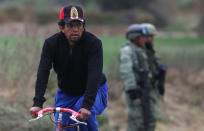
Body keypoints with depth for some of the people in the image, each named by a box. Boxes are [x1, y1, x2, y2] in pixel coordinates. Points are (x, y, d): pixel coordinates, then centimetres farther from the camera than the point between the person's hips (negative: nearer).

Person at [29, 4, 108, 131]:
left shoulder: (94, 43, -25)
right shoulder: (51, 43, -18)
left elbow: (95, 74, -35)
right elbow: (43, 72, -27)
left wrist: (87, 105, -47)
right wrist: (37, 103, -39)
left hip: (94, 91, -3)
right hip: (66, 93, 3)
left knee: (84, 114, -32)